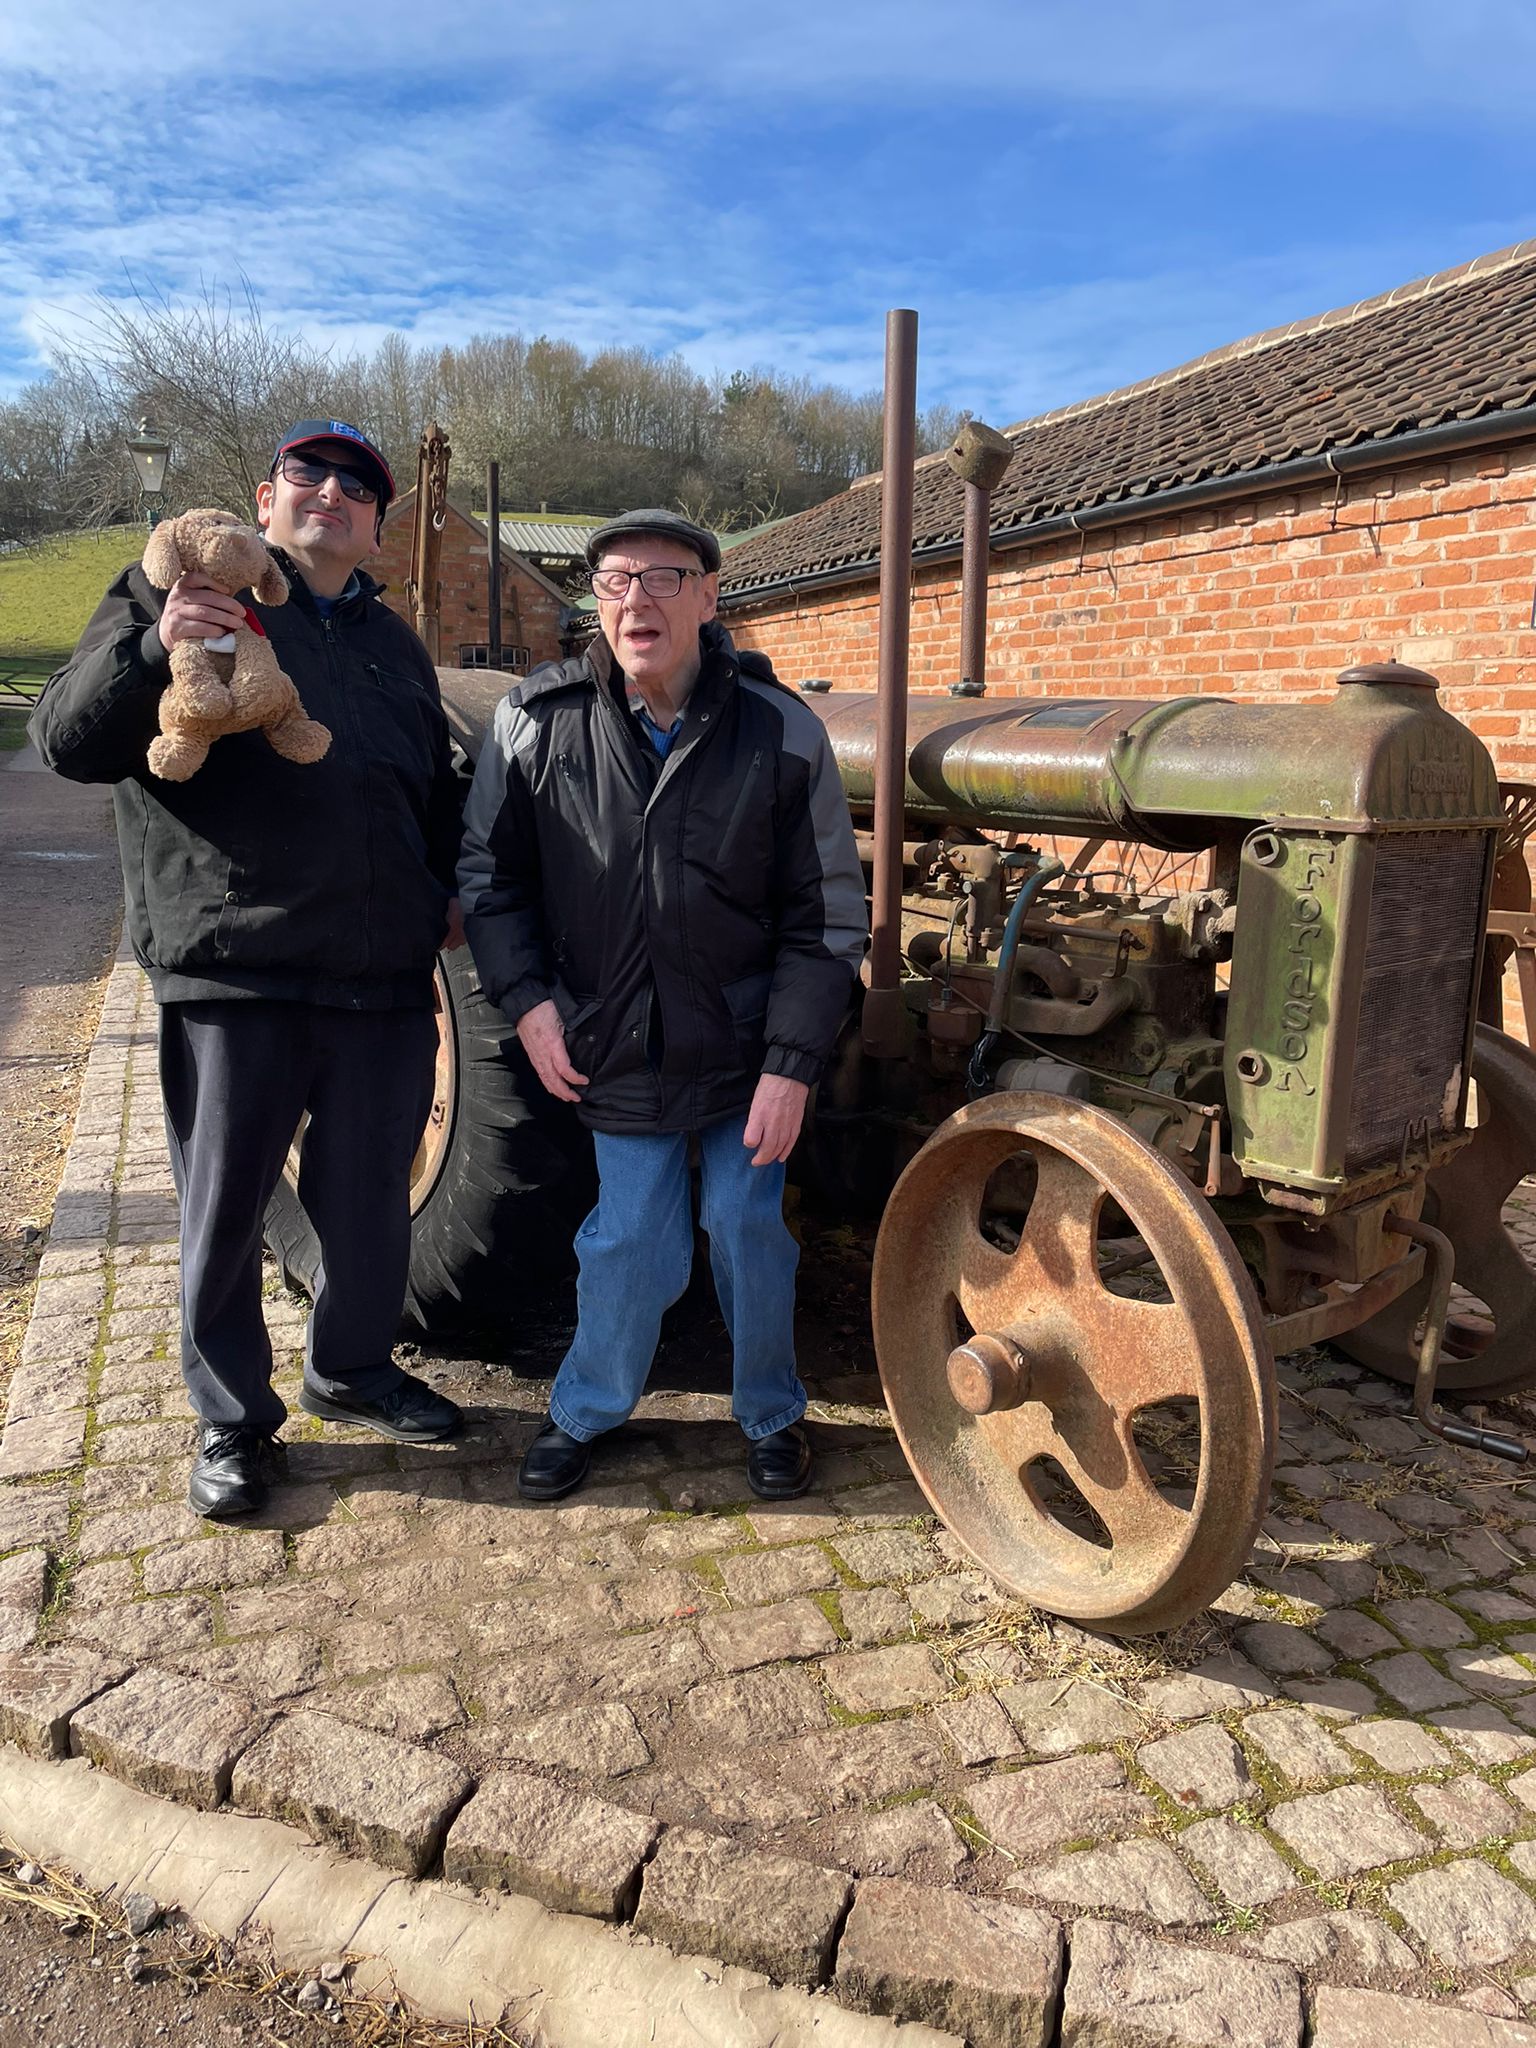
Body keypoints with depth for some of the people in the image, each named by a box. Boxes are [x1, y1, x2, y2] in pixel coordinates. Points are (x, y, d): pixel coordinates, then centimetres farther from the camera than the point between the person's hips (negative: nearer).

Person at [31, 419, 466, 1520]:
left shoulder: (395, 643, 20)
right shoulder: (177, 592, 5)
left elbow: (438, 788, 29)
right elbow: (67, 739, -4)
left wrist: (454, 887, 12)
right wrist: (154, 651, -22)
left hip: (385, 978, 5)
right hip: (234, 976, -4)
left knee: (372, 1200, 14)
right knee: (226, 1210, 6)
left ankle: (353, 1367, 37)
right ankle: (233, 1419, 26)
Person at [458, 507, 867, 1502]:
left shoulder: (783, 732, -10)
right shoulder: (536, 720, -8)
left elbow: (828, 916, -6)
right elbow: (491, 872, 5)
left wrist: (790, 1064, -11)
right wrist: (526, 997, -6)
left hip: (744, 1038, 0)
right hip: (616, 1041, 1)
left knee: (746, 1226, 8)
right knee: (631, 1238, 5)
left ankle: (772, 1413, 31)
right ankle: (585, 1411, 30)